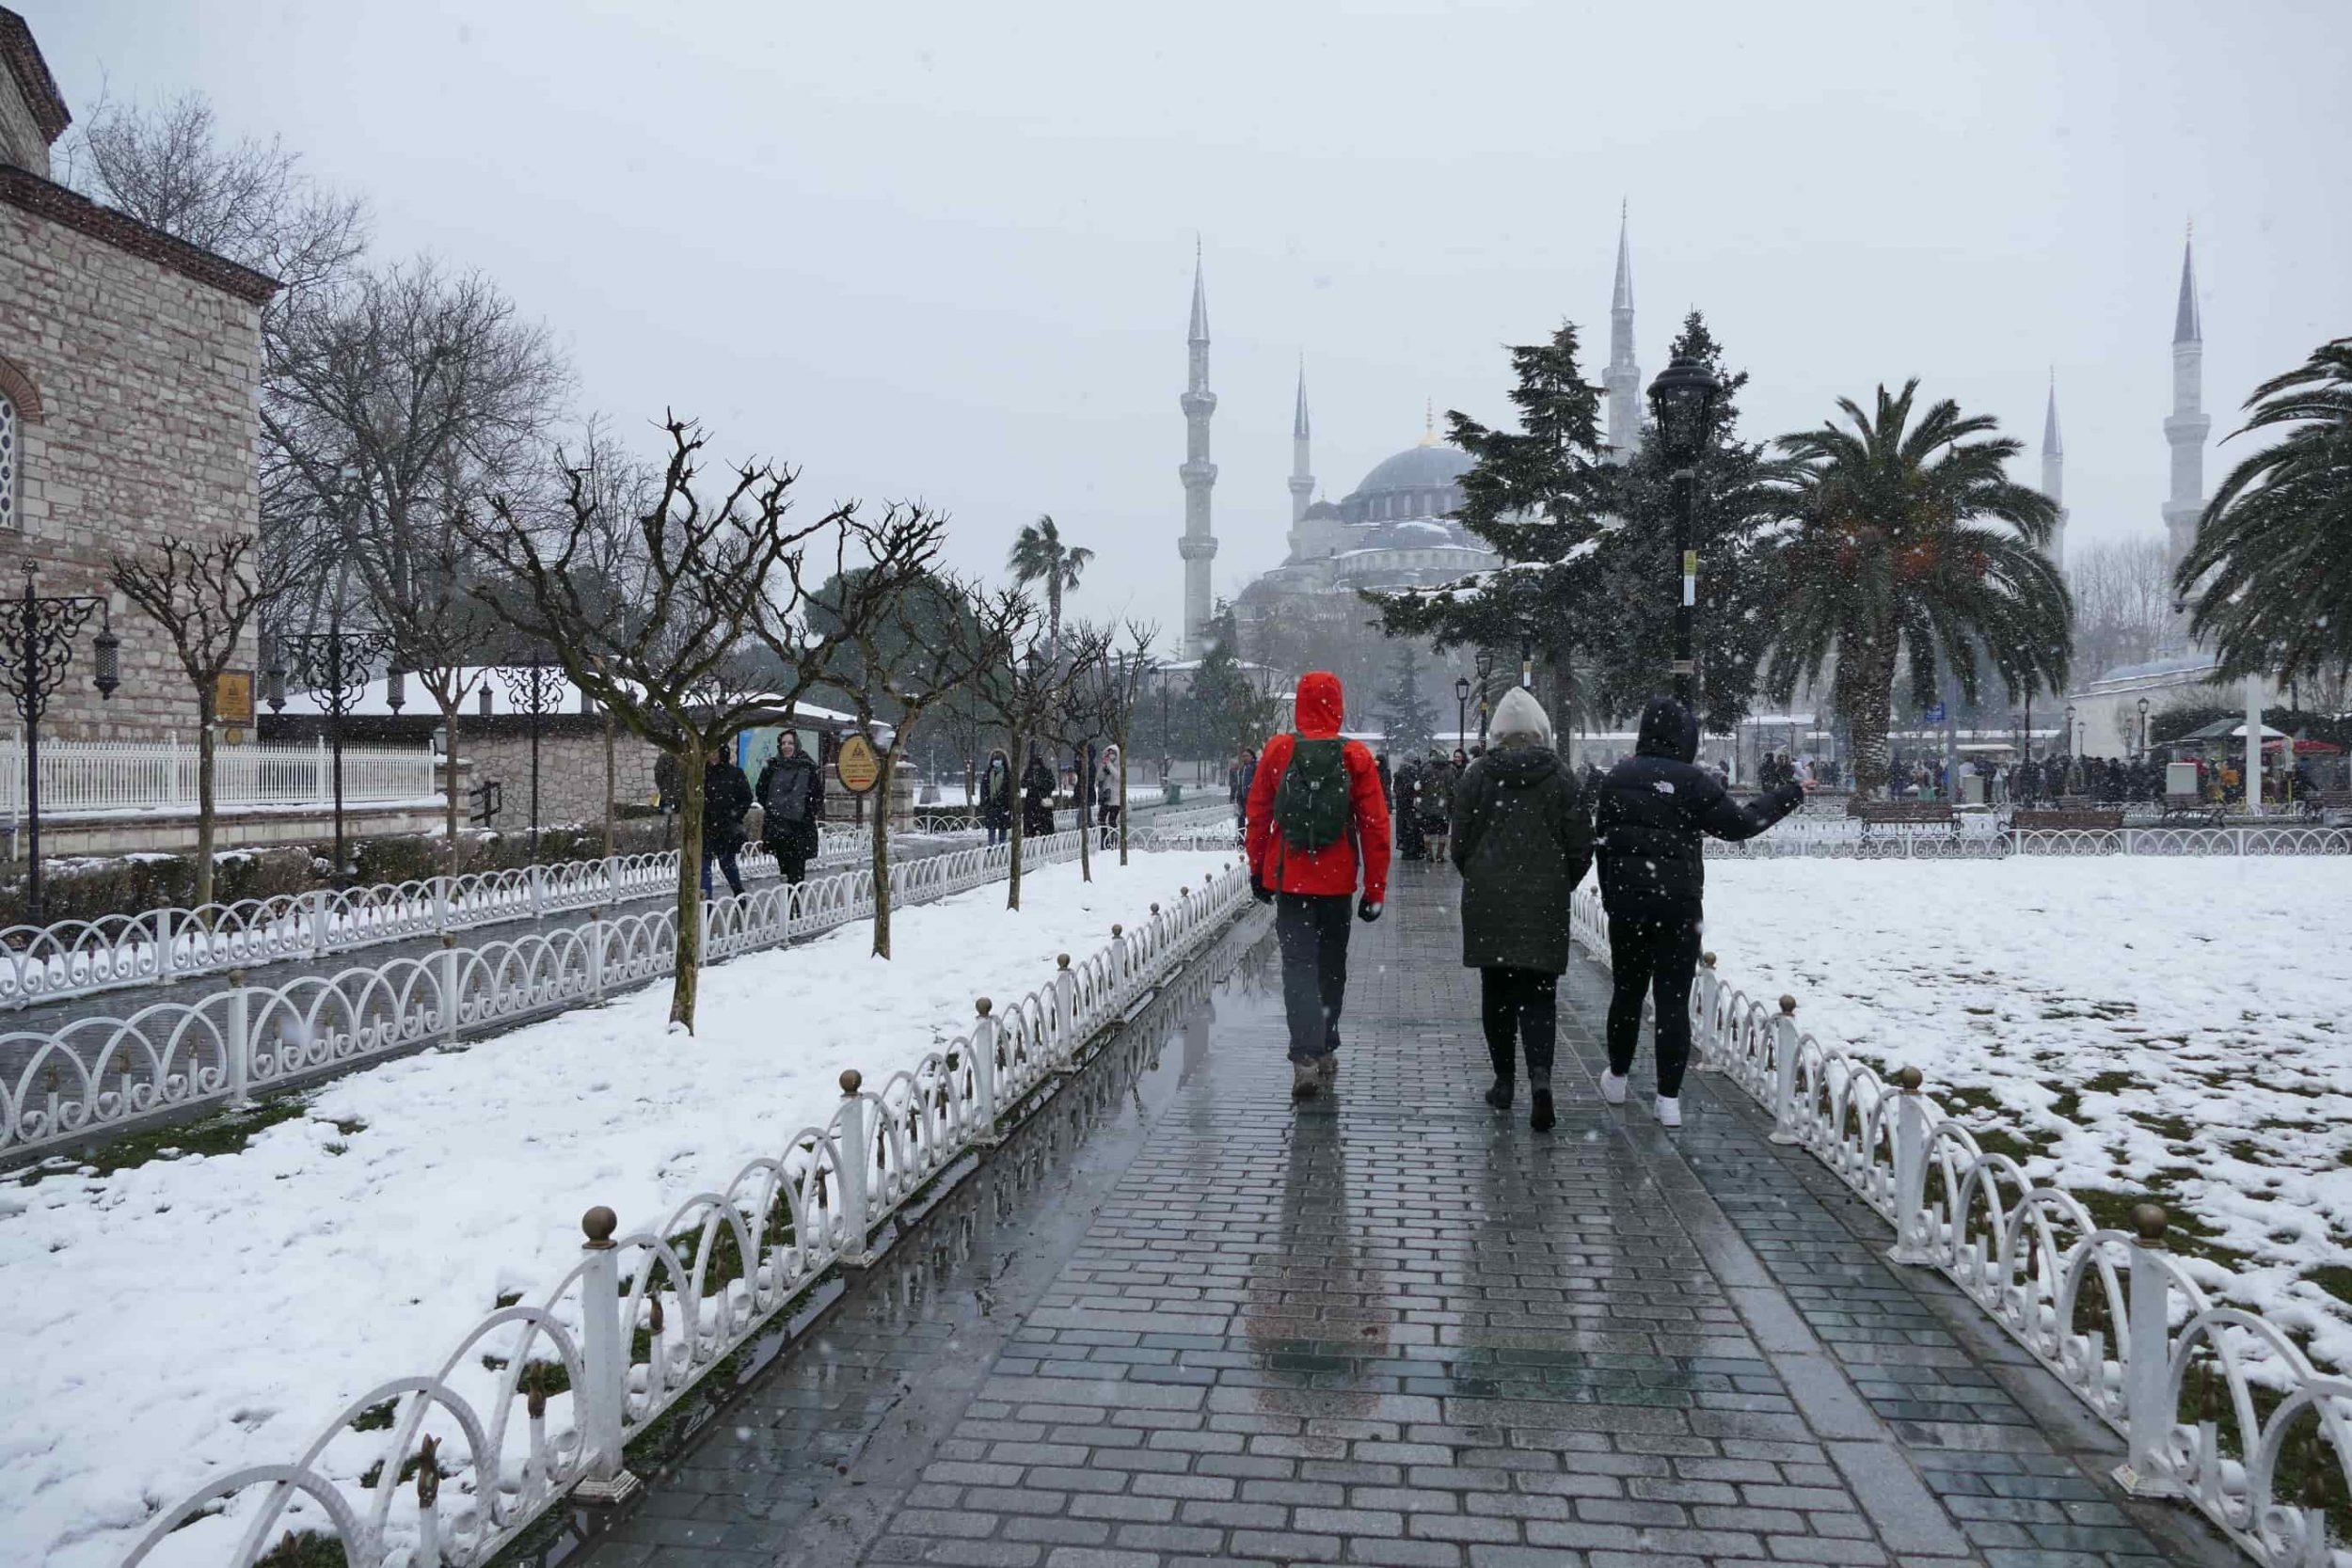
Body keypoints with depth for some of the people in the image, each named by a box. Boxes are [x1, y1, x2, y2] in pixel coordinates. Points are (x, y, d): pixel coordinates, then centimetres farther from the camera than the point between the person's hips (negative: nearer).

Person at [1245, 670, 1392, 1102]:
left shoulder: (1277, 751, -5)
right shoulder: (1356, 756, -5)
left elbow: (1257, 816, 2)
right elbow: (1375, 827, -4)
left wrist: (1258, 870, 14)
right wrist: (1375, 888, 2)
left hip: (1289, 878, -1)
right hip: (1337, 881, 1)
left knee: (1298, 965, 0)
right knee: (1331, 966, 16)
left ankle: (1306, 1058, -14)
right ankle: (1325, 1052, 29)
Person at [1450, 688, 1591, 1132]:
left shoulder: (1477, 775, -1)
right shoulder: (1561, 778, 0)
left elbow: (1460, 842, 1)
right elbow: (1581, 846, 2)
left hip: (1487, 903, 0)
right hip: (1544, 905, 0)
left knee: (1497, 992, 11)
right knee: (1539, 994, 3)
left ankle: (1504, 1081, 17)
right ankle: (1540, 1074, -17)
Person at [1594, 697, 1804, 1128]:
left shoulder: (1617, 778, 3)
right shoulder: (1693, 781, -10)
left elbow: (1602, 841, 7)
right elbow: (1740, 823, -5)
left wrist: (1610, 897, 16)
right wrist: (1792, 794, 6)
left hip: (1626, 900, 3)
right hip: (1678, 903, -3)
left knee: (1627, 991, 17)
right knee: (1673, 999, 1)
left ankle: (1617, 1079, 29)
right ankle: (1669, 1099, 0)